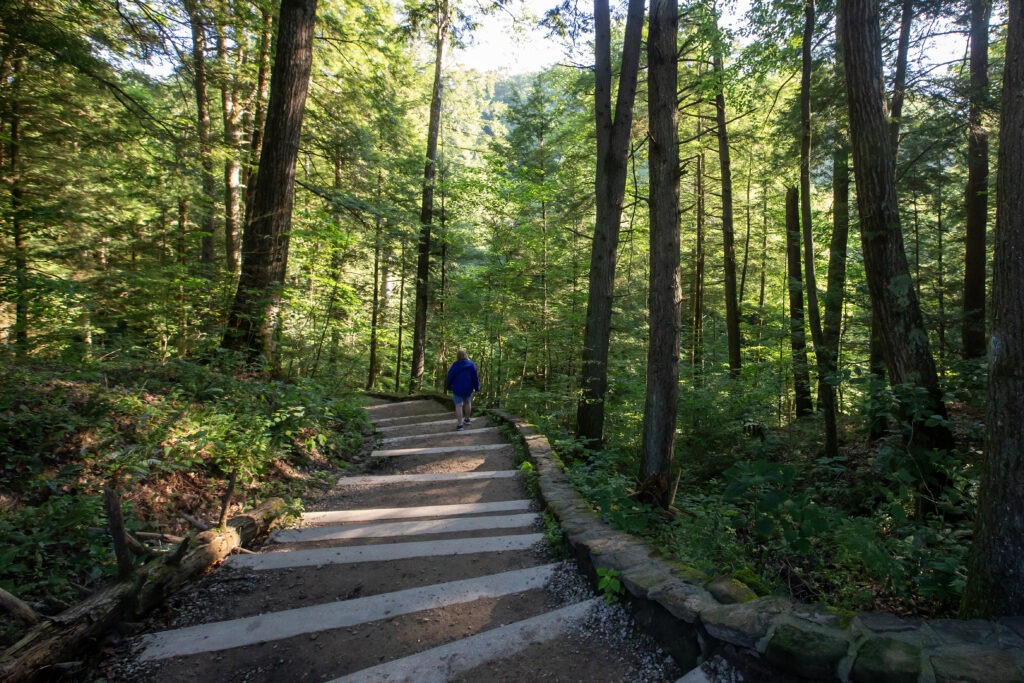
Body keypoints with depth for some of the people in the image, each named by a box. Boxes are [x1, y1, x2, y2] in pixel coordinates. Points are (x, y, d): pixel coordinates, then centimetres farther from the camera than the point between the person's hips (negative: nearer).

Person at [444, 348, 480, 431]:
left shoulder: (455, 365, -9)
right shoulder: (471, 364, -5)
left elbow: (449, 377, -4)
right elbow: (475, 377, -3)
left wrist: (448, 387, 11)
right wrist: (477, 387, 4)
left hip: (457, 388, -3)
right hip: (468, 388, 3)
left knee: (459, 405, -3)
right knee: (467, 403, 21)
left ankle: (459, 424, -7)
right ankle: (467, 419, 36)